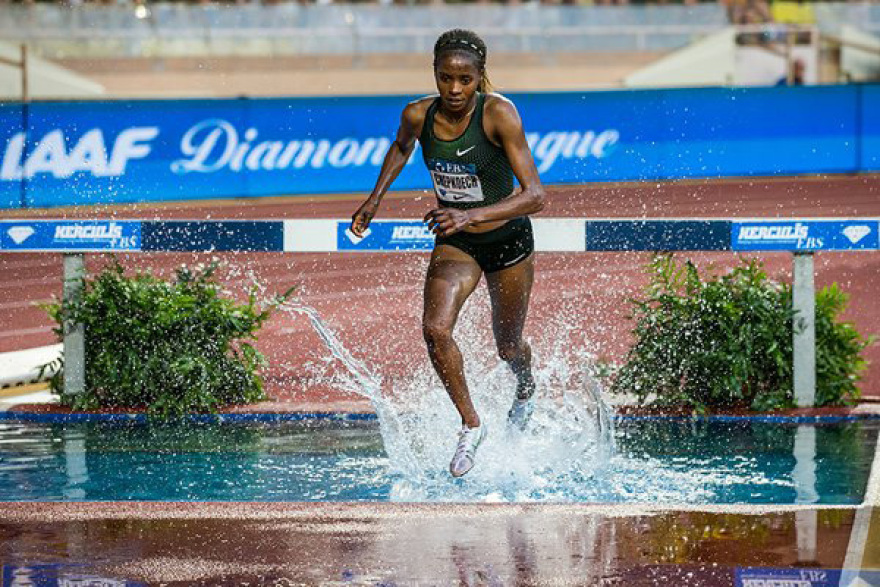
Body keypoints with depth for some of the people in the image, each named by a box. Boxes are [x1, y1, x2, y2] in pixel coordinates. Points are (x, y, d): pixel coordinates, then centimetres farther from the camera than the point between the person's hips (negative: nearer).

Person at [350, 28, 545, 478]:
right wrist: (375, 198, 5)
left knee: (508, 346, 17)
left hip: (508, 240, -2)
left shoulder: (499, 114, -27)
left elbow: (535, 195, -32)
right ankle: (471, 425, -5)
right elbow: (401, 146, 14)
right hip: (454, 243, 2)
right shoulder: (418, 115, -14)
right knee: (435, 329, -24)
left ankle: (526, 391, 55)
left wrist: (473, 215, -43)